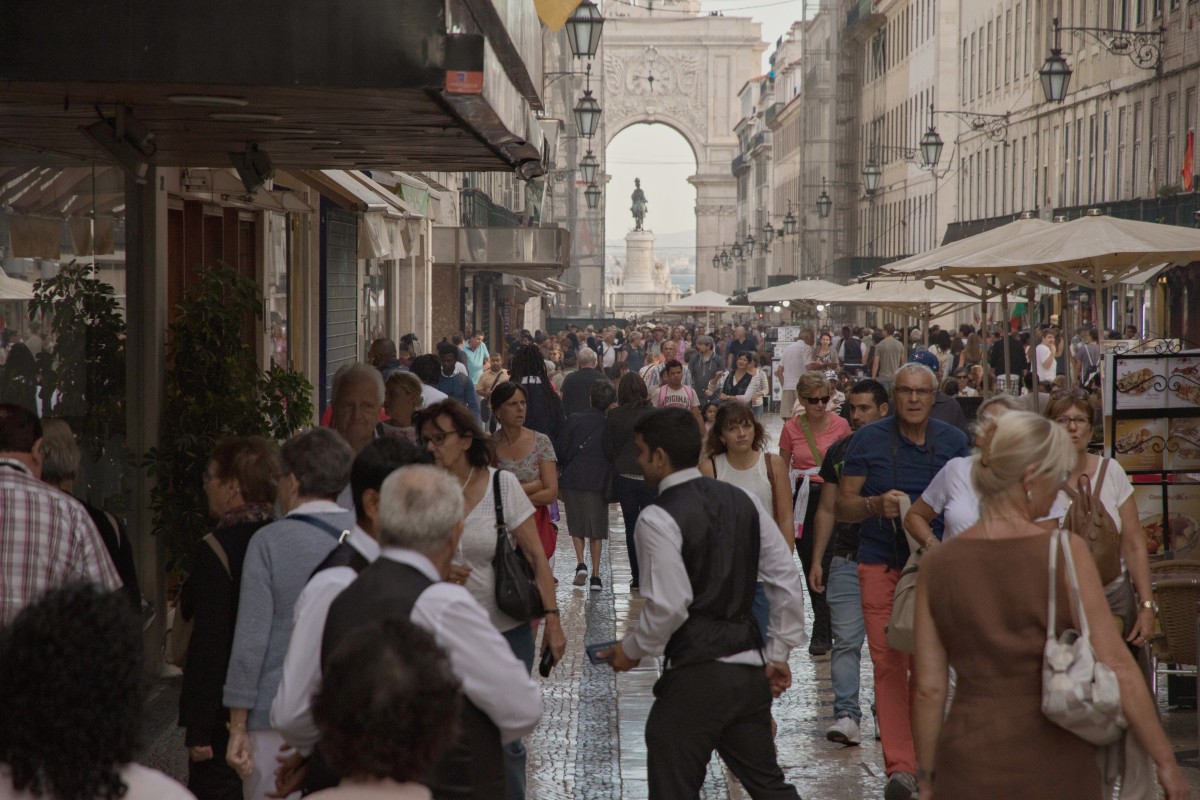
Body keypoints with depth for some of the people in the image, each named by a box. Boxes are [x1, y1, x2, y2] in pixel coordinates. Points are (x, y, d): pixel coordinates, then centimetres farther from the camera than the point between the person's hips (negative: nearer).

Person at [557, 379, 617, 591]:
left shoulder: (574, 420, -5)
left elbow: (560, 450, -2)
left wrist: (559, 470, 15)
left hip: (572, 479, 0)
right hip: (599, 481, 0)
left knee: (576, 525, 16)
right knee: (596, 530, 8)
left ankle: (580, 564, -3)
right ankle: (595, 575, 4)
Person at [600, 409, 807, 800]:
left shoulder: (658, 519, -13)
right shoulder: (743, 500, 8)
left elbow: (669, 605, -18)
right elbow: (786, 580, 7)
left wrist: (632, 650, -2)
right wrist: (778, 654, 13)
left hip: (695, 678, -7)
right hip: (751, 669, 7)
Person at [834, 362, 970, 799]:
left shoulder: (953, 442, 5)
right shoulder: (868, 440, -2)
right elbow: (843, 506, 1)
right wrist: (876, 505, -19)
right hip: (880, 566, -2)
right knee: (888, 663, -9)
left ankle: (921, 754, 23)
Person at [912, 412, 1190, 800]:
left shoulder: (937, 566, -3)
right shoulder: (1065, 552, -10)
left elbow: (929, 689, -1)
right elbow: (1117, 667, -11)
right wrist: (1166, 761, -5)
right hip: (1056, 768, -1)